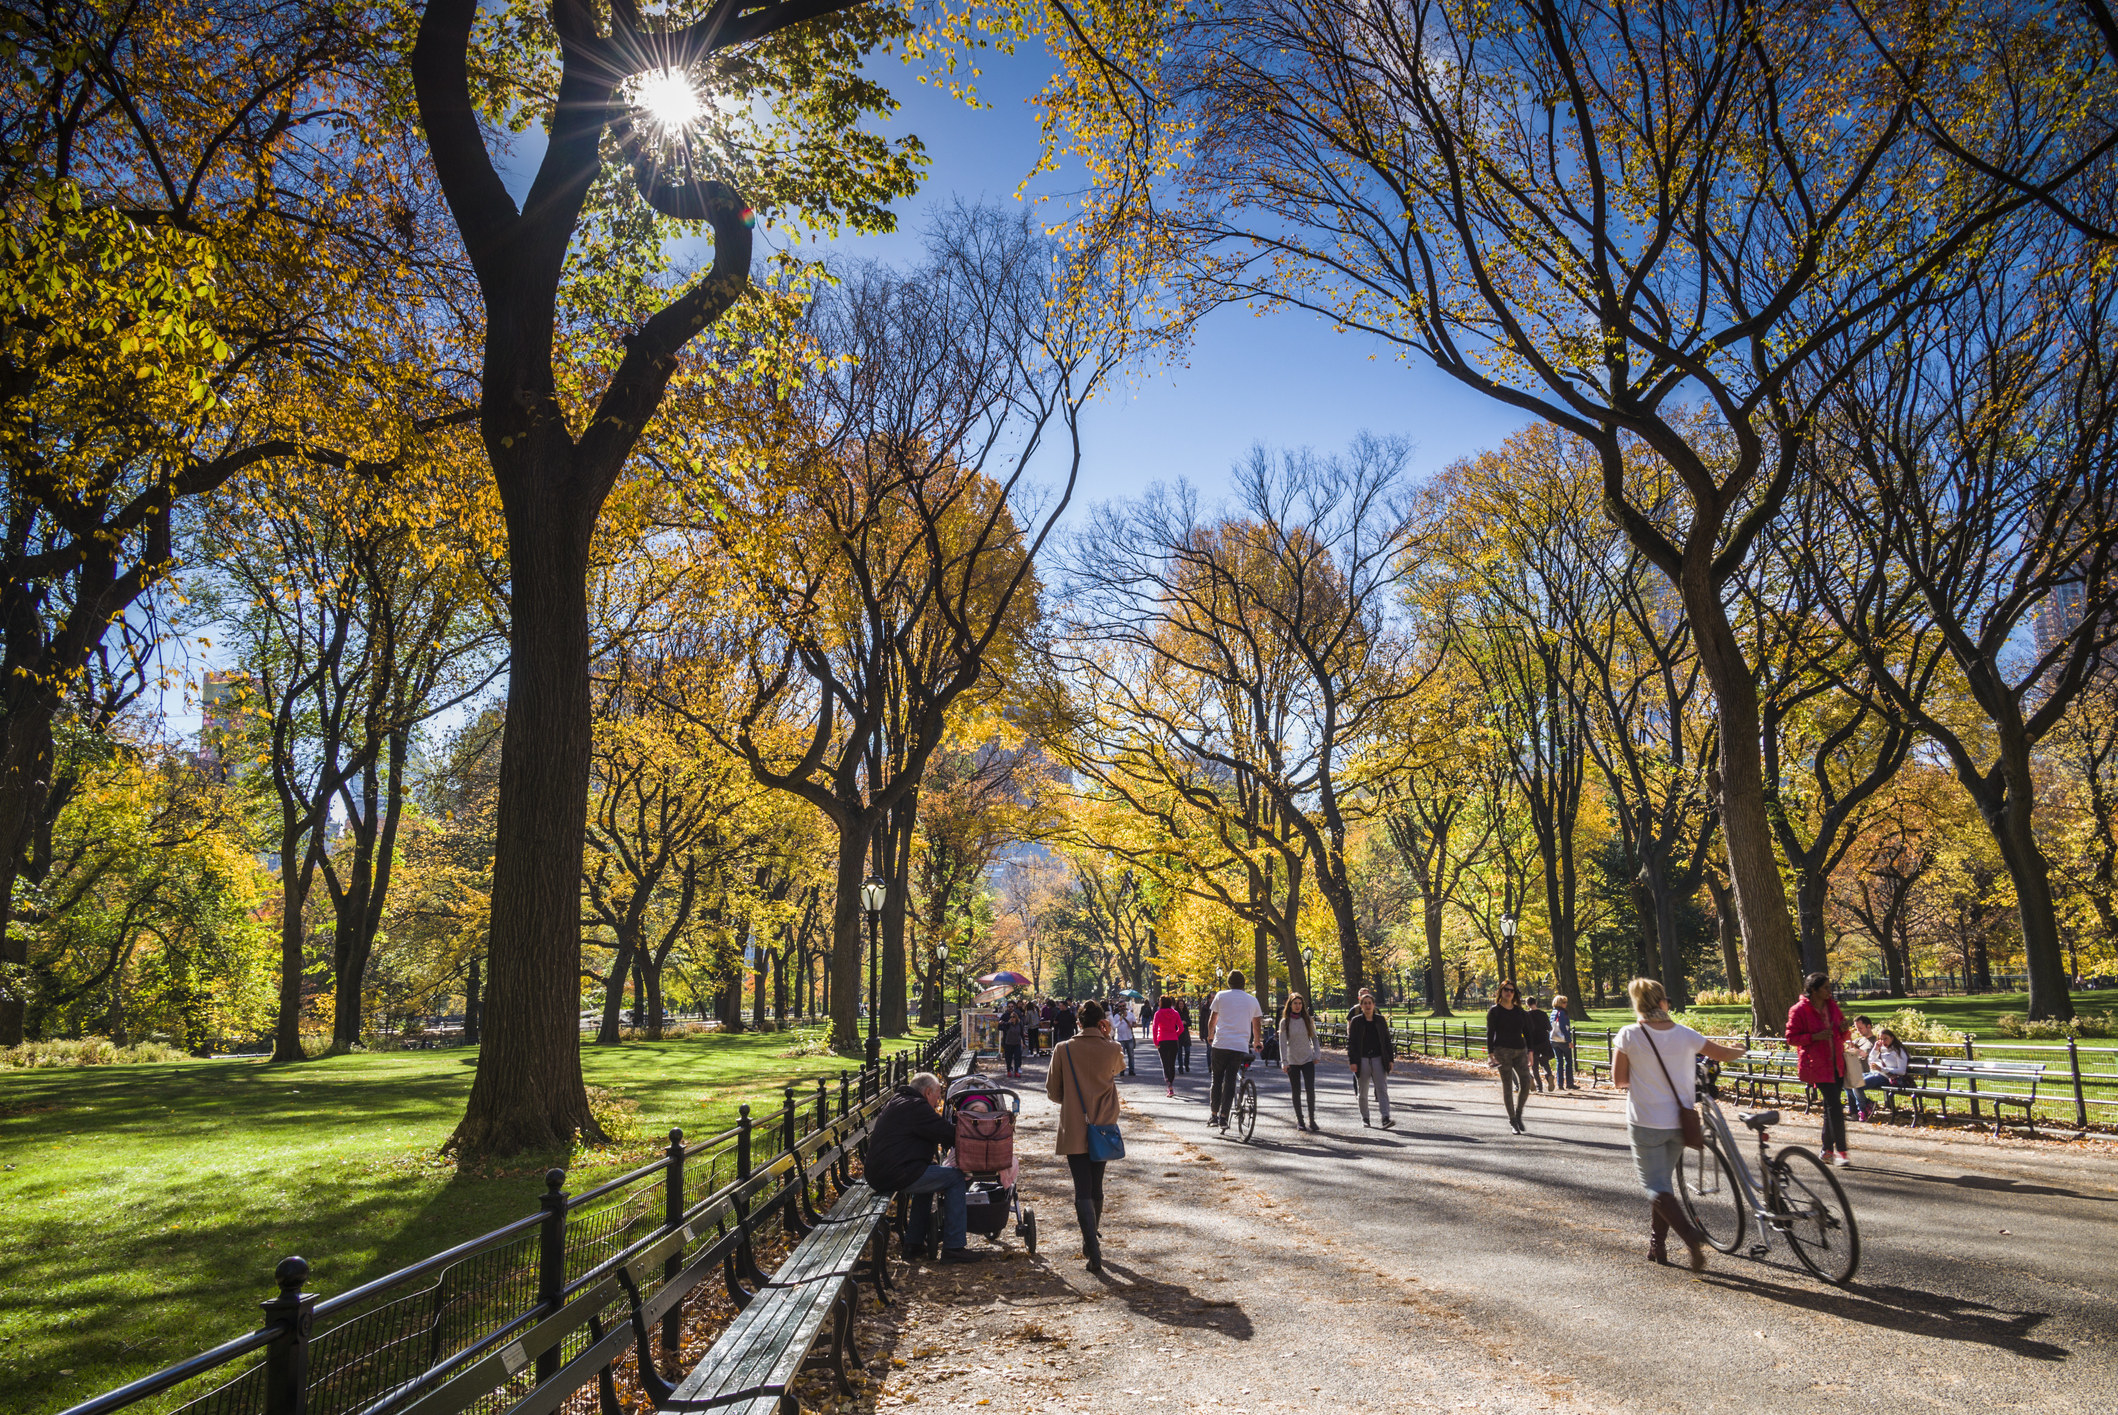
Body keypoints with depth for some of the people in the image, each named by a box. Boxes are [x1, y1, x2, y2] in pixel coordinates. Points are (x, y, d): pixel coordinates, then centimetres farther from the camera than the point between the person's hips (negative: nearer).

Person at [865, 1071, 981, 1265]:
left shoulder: (895, 1103, 21)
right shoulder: (916, 1107, -11)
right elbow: (949, 1134, -11)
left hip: (877, 1173, 10)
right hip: (896, 1175, -10)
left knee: (928, 1176, 31)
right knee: (955, 1178, -4)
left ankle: (913, 1240, 30)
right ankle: (953, 1247, -4)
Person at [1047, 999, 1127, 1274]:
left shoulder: (1063, 1050, -8)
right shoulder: (1112, 1050, -6)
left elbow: (1053, 1091, 0)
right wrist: (1107, 1037, 8)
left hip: (1074, 1130, -2)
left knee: (1083, 1191, -2)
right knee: (1096, 1187, 18)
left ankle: (1094, 1252, -15)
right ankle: (1091, 1243, 32)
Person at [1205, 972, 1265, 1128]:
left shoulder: (1221, 996, 5)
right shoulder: (1252, 1000, 11)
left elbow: (1212, 1020, 13)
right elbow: (1257, 1025, 20)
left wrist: (1210, 1035, 31)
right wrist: (1257, 1042, 37)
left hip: (1220, 1044, -1)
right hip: (1241, 1046, 1)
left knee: (1217, 1079, 10)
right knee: (1230, 1081, 3)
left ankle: (1214, 1115, 12)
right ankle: (1224, 1116, -3)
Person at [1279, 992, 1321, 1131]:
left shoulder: (1308, 1020, 5)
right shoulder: (1285, 1022, 0)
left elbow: (1314, 1038, 12)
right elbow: (1282, 1043, -3)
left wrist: (1316, 1055, 4)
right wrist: (1284, 1062, -9)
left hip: (1308, 1059, 1)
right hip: (1292, 1061, -1)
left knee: (1310, 1090, -8)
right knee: (1296, 1092, 3)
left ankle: (1312, 1120, 2)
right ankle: (1300, 1121, 12)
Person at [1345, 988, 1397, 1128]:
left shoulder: (1380, 1020, 6)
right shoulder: (1356, 1021, 0)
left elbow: (1387, 1040, 10)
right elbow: (1350, 1042, -2)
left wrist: (1390, 1059, 4)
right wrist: (1352, 1061, -9)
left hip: (1378, 1059, 1)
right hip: (1362, 1059, -1)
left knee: (1382, 1089, -9)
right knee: (1362, 1092, 8)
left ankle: (1385, 1119, -16)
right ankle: (1364, 1118, 21)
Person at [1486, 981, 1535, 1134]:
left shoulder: (1519, 1011, 13)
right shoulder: (1494, 1011, 1)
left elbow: (1526, 1032, 16)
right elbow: (1490, 1033, -2)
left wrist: (1529, 1051, 9)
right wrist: (1490, 1053, -10)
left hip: (1520, 1050, 4)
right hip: (1502, 1050, -4)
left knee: (1526, 1083, -7)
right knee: (1507, 1085, -3)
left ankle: (1518, 1115, 14)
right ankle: (1512, 1121, 6)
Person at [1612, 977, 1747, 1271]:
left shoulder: (1628, 1037, -13)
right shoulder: (1685, 1035, -4)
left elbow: (1618, 1080, -7)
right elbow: (1724, 1054, 11)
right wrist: (1739, 1050, 33)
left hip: (1645, 1123, -4)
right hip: (1679, 1123, 4)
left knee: (1656, 1187, 2)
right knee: (1664, 1181, 20)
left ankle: (1691, 1237, -18)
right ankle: (1657, 1245, 25)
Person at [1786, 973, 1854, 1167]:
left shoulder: (1832, 1006, 11)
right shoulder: (1799, 1010, -8)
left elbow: (1842, 1035, 20)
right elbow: (1791, 1038, -7)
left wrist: (1843, 1030, -4)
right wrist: (1815, 1036, -21)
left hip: (1836, 1064, 6)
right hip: (1817, 1065, -6)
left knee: (1831, 1107, 9)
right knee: (1834, 1106, -15)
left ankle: (1827, 1151, 18)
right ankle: (1840, 1151, -11)